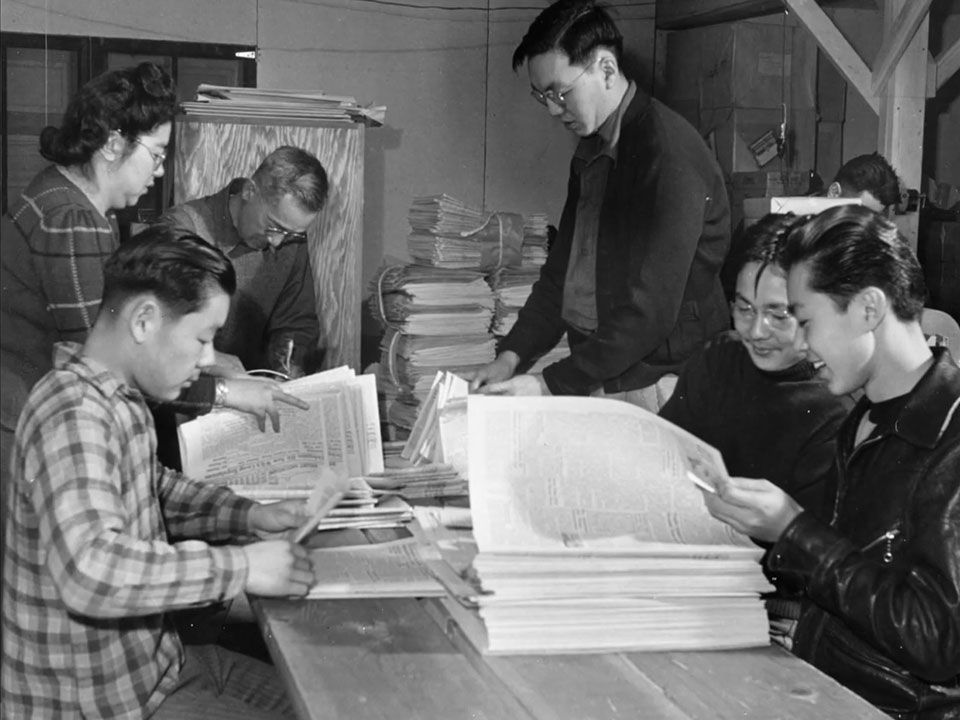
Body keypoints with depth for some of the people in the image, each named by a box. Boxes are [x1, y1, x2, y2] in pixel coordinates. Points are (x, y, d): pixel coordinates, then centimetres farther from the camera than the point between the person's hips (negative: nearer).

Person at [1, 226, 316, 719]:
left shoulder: (118, 397, 5)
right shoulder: (72, 414, -26)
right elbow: (90, 571, -39)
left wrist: (248, 516, 6)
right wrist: (241, 567, -32)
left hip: (152, 663, 9)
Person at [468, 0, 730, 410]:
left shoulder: (671, 155, -18)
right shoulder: (591, 152, 12)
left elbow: (651, 310, -22)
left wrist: (552, 385, -20)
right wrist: (512, 357, 4)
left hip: (658, 389, -7)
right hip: (594, 381, 8)